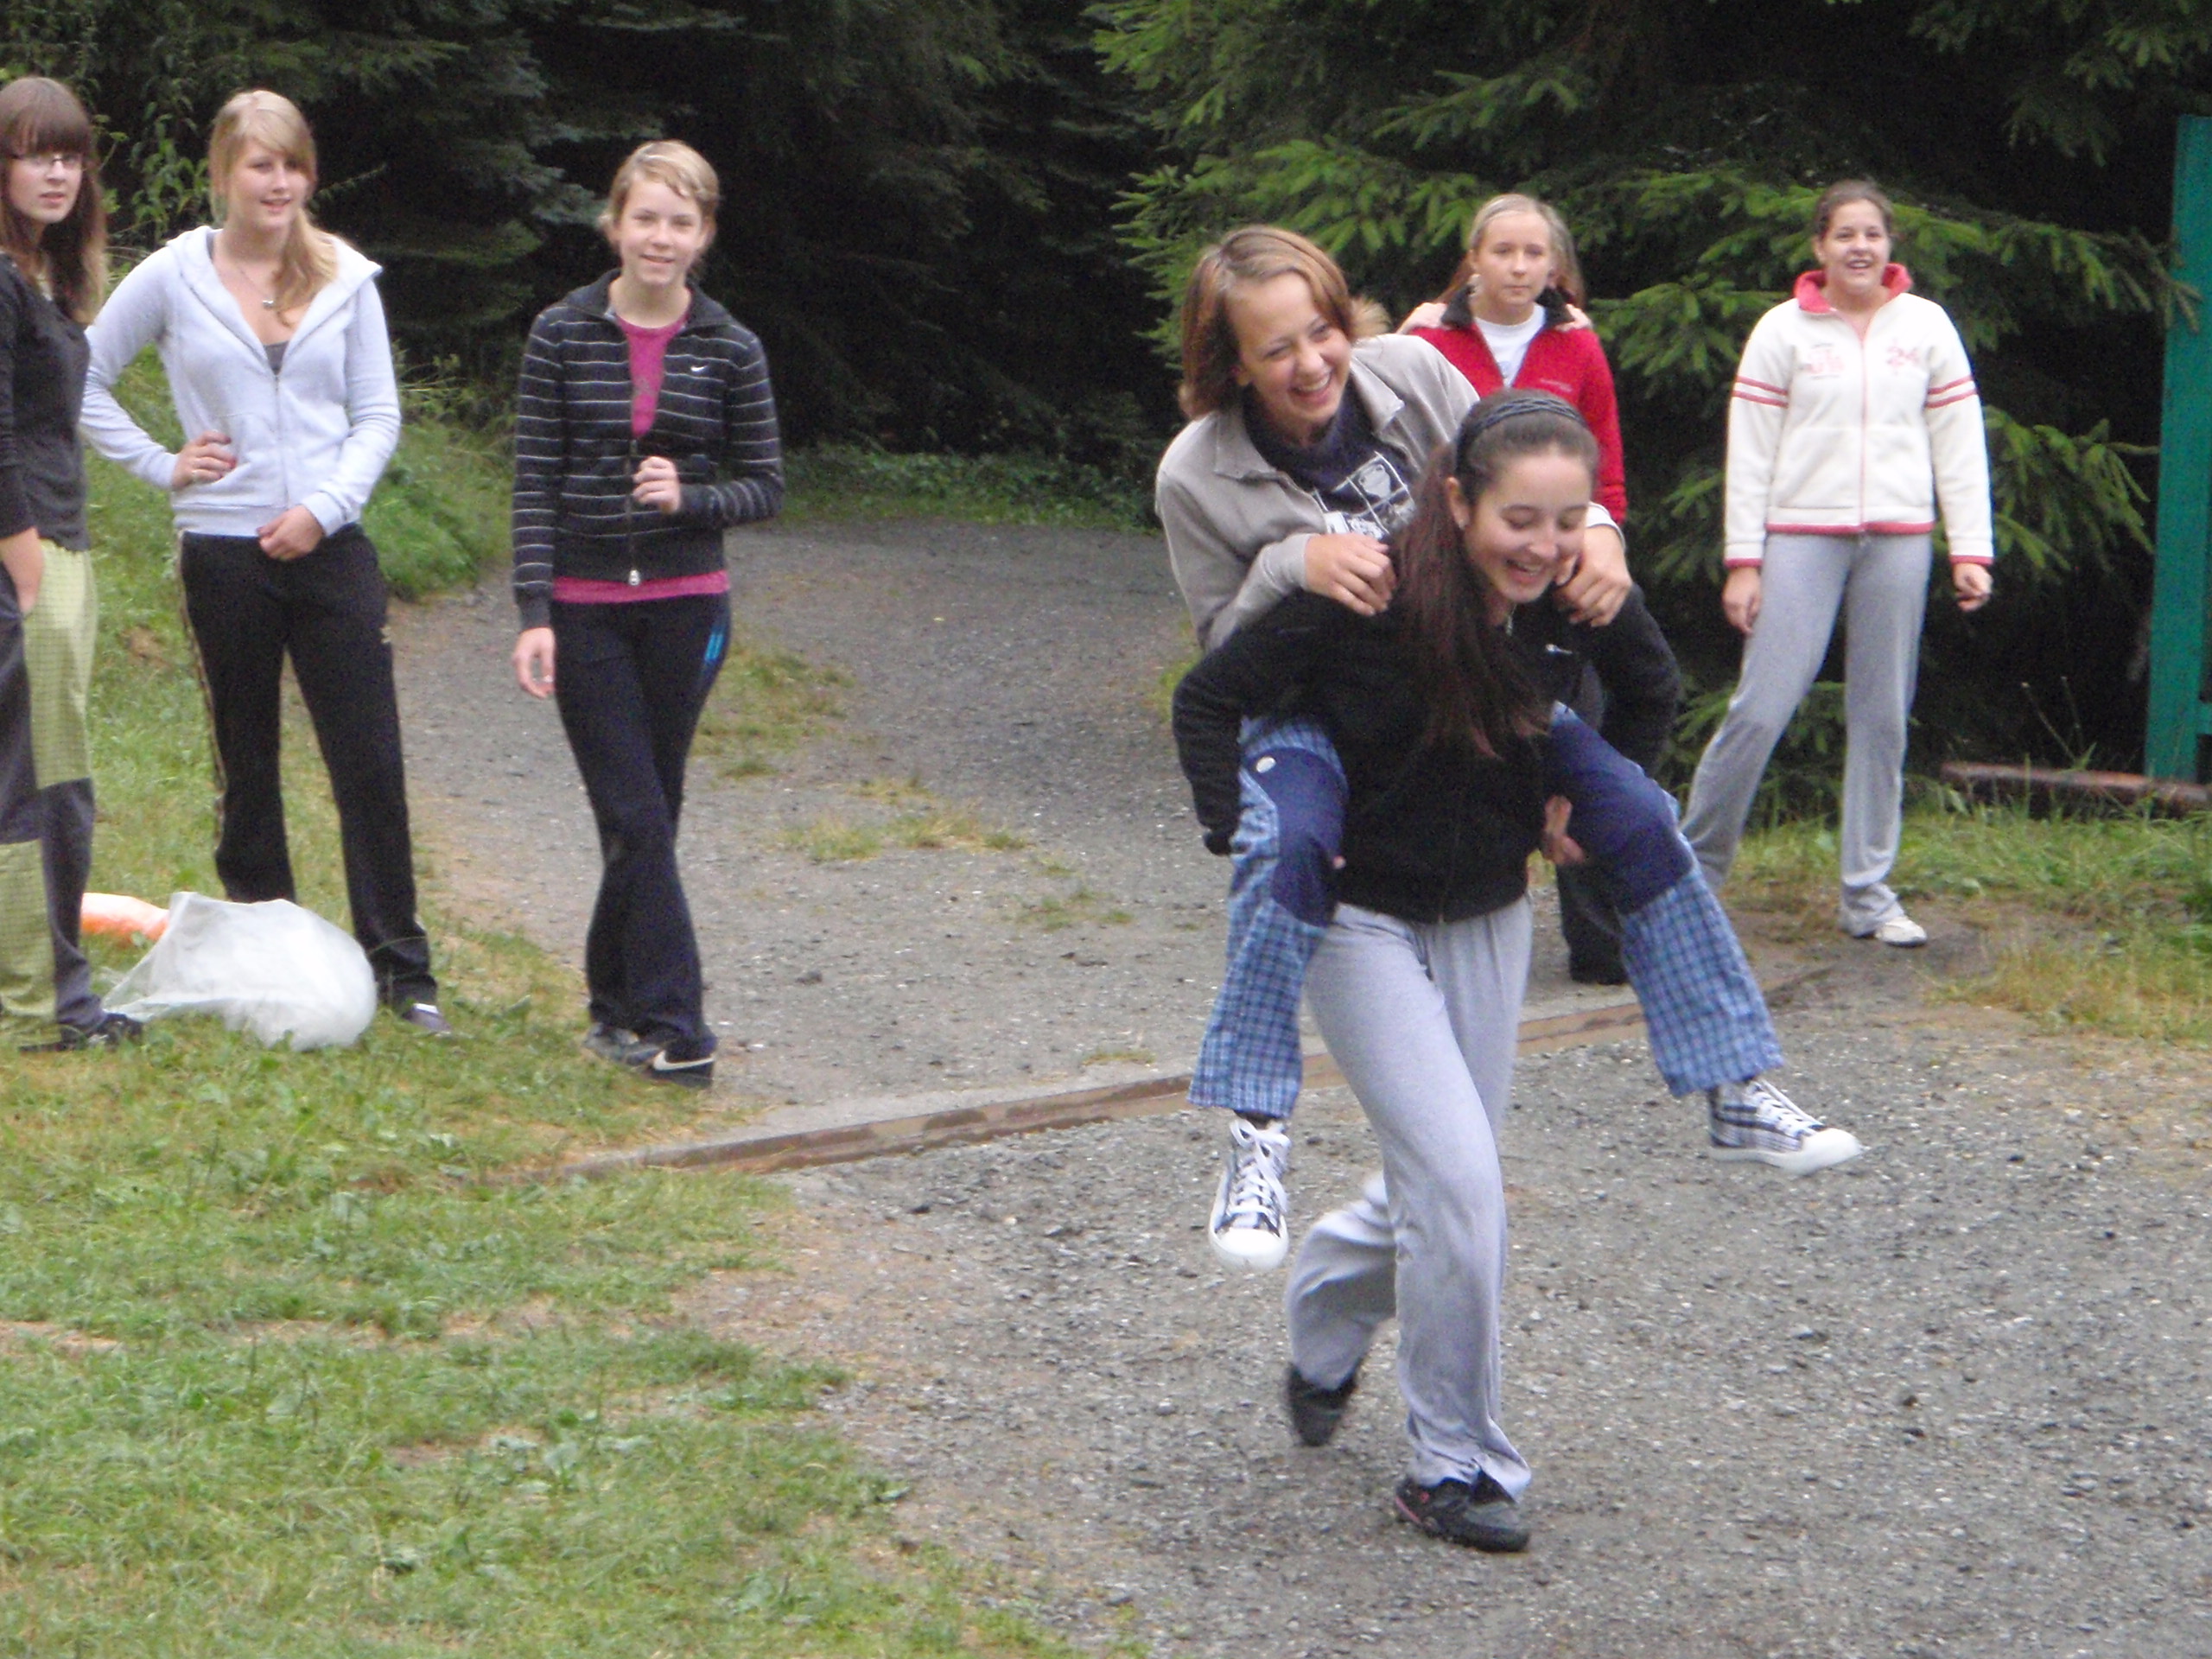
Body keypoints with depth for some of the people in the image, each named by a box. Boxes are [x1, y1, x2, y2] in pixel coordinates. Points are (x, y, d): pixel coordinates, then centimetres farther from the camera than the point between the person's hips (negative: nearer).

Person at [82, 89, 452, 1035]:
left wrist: (324, 507, -8)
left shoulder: (344, 278, 4)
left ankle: (399, 967, 0)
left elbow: (378, 416, 5)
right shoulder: (173, 278, 1)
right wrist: (159, 465, 0)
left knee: (371, 762, -5)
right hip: (224, 554, 0)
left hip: (331, 548, 1)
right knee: (246, 767, 8)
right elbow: (85, 379, 9)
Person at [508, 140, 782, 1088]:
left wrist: (690, 497, -15)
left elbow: (767, 485, 6)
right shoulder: (563, 336, -1)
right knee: (636, 816, -6)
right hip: (585, 608, -1)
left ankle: (616, 1003, 23)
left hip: (685, 605, 1)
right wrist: (534, 613, -9)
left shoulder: (728, 350, 1)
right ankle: (673, 1028, -6)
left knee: (647, 814, 8)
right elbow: (535, 483, -2)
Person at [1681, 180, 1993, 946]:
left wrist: (1971, 550, 3)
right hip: (1802, 537, -2)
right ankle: (1691, 868, 4)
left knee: (1883, 719, 4)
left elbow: (1959, 444, 9)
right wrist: (1743, 560, -3)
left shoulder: (1926, 325, 10)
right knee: (1761, 708, -9)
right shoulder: (1783, 330, 4)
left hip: (1899, 540, 2)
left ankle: (1869, 893, 11)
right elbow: (1750, 453, 2)